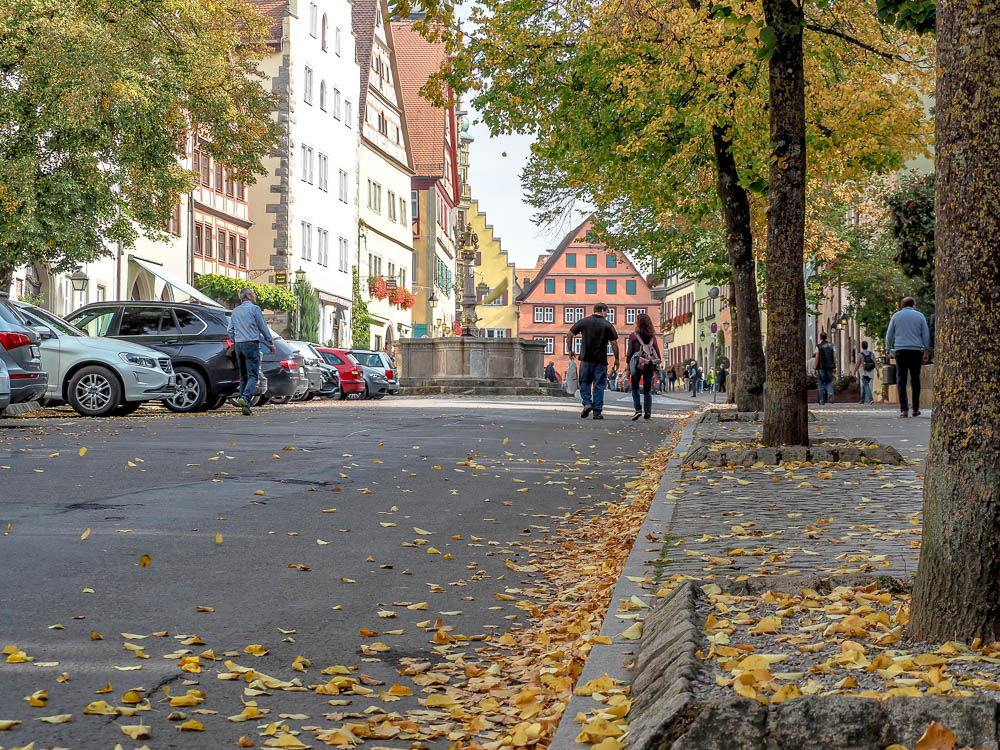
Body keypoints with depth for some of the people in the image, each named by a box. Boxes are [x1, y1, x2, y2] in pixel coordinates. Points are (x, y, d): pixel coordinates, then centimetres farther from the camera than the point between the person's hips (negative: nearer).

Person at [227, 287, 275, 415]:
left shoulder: (235, 311, 16)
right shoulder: (254, 309, -3)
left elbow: (230, 330, 17)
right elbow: (263, 327, 0)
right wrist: (270, 342, 11)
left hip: (238, 345, 6)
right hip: (251, 344, -6)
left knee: (243, 376, 10)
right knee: (253, 375, -9)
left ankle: (245, 405, 5)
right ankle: (245, 398, -30)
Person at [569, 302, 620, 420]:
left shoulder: (584, 322, 3)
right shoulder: (607, 325, -2)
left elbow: (571, 334, 2)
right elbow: (614, 343, -4)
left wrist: (570, 350, 12)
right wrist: (616, 359, 3)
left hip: (586, 358, 1)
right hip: (601, 361, -1)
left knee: (585, 382, 14)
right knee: (599, 385, 3)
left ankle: (587, 403, -6)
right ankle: (597, 411, 1)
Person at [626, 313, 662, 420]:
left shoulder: (633, 336, -5)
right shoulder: (652, 337, 5)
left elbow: (629, 352, -4)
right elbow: (658, 353, 5)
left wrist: (628, 367, 2)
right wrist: (657, 365, 12)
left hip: (637, 364, -3)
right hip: (650, 366, 3)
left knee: (635, 388, 10)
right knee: (647, 390, 9)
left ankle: (638, 409, -6)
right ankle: (647, 413, 5)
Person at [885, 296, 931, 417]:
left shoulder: (896, 316, 10)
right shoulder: (919, 316, 8)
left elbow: (889, 335, 11)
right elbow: (926, 335, 6)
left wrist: (888, 350, 17)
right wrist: (927, 352, 9)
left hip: (900, 350, 0)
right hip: (916, 351, 0)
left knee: (901, 380, -1)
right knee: (915, 380, 8)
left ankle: (903, 409, -9)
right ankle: (916, 409, 9)